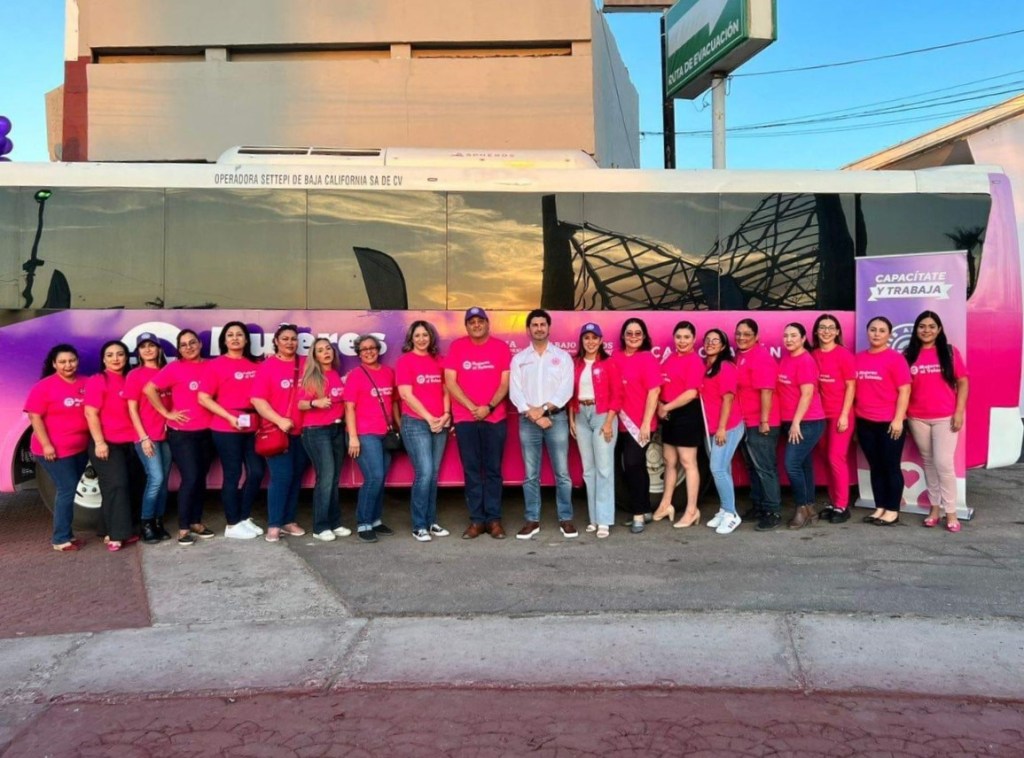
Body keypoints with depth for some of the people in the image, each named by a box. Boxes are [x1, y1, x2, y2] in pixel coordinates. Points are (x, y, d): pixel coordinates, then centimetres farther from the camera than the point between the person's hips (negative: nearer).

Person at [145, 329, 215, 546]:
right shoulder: (174, 368, -6)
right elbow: (149, 389, -10)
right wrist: (166, 413, -10)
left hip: (205, 432, 4)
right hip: (181, 433, -4)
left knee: (201, 477, 11)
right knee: (190, 478, -8)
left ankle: (196, 522, 24)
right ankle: (183, 528, 3)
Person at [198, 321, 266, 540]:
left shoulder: (255, 365, 9)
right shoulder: (215, 365, -3)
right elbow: (203, 398, -8)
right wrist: (229, 417, -14)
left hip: (252, 428, 5)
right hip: (226, 429, -5)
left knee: (257, 472, 6)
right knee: (232, 475, 2)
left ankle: (245, 518, 24)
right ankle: (233, 524, 14)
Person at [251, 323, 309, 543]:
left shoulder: (305, 365, 7)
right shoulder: (267, 367, -4)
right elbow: (257, 400, -11)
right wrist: (279, 420, -19)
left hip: (302, 431, 4)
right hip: (277, 432, -4)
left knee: (296, 477, 9)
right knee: (282, 477, -8)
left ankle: (289, 521, 19)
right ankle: (273, 526, 0)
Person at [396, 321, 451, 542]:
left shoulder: (437, 360, 13)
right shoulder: (405, 360, -3)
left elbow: (445, 390, 14)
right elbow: (406, 394, -10)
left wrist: (446, 414, -2)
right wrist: (429, 418, -12)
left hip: (440, 424, 5)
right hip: (415, 424, -5)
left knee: (434, 474, 8)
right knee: (424, 473, -11)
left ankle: (431, 521, 17)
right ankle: (419, 526, -2)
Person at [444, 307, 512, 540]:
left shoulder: (501, 347, 4)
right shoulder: (457, 346, 3)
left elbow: (505, 383, 0)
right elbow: (450, 382, -2)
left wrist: (489, 407, -13)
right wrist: (472, 407, -11)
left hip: (495, 418, 0)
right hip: (465, 419, 0)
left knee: (493, 470, 4)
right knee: (471, 470, 4)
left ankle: (494, 519, 10)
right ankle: (476, 520, 9)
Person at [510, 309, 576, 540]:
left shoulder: (562, 356, 7)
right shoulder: (519, 359, 9)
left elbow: (566, 389, -3)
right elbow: (515, 392, 0)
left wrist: (544, 409, -13)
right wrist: (534, 415, -11)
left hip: (557, 418, -1)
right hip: (528, 421, 1)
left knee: (562, 472, -1)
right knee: (531, 474, 4)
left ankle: (565, 520, 7)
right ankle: (532, 520, 11)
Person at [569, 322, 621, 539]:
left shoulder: (608, 363, -3)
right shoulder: (576, 363, 9)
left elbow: (616, 394, -6)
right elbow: (571, 393, 11)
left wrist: (609, 422, -11)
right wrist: (571, 419, 6)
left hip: (602, 415, -4)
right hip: (581, 416, 5)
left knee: (604, 468, -6)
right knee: (588, 469, 7)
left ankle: (604, 521, -4)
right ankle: (594, 517, 15)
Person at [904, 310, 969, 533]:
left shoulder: (950, 352, 0)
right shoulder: (908, 355, 4)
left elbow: (962, 383, 1)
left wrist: (959, 412, -6)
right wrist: (901, 413, 1)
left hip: (945, 417, -2)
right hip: (917, 419, 2)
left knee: (943, 463, -6)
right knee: (928, 463, 10)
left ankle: (951, 513, 4)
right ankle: (935, 508, 19)